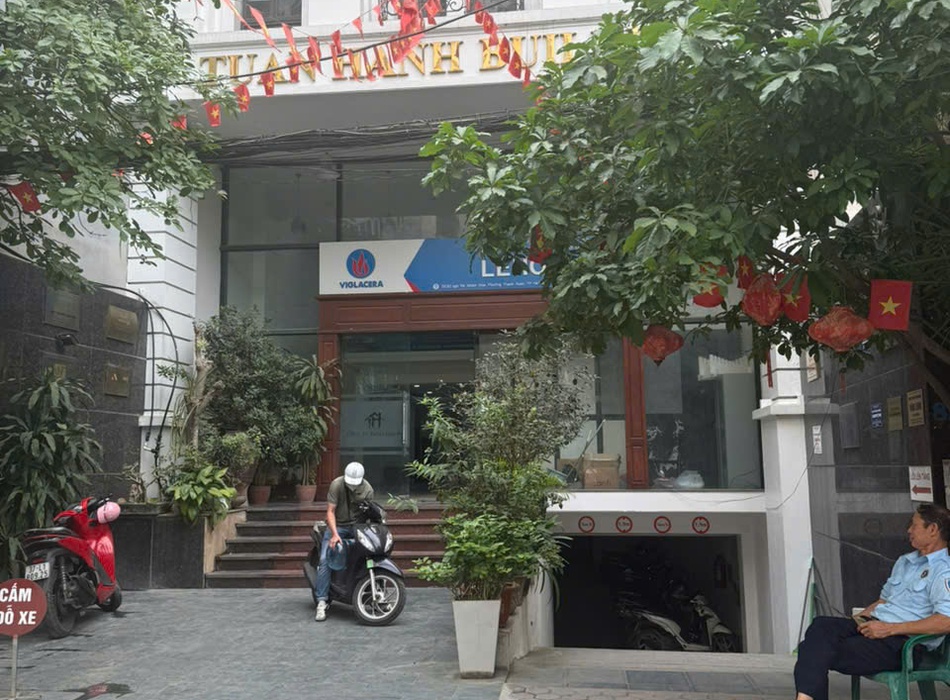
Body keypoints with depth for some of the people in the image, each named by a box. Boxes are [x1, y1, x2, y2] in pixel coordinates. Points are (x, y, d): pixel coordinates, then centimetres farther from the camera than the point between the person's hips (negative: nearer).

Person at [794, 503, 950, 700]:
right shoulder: (904, 561, 25)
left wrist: (889, 629, -18)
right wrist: (854, 620, 12)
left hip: (903, 642, -8)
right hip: (872, 625, 8)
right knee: (821, 625, -22)